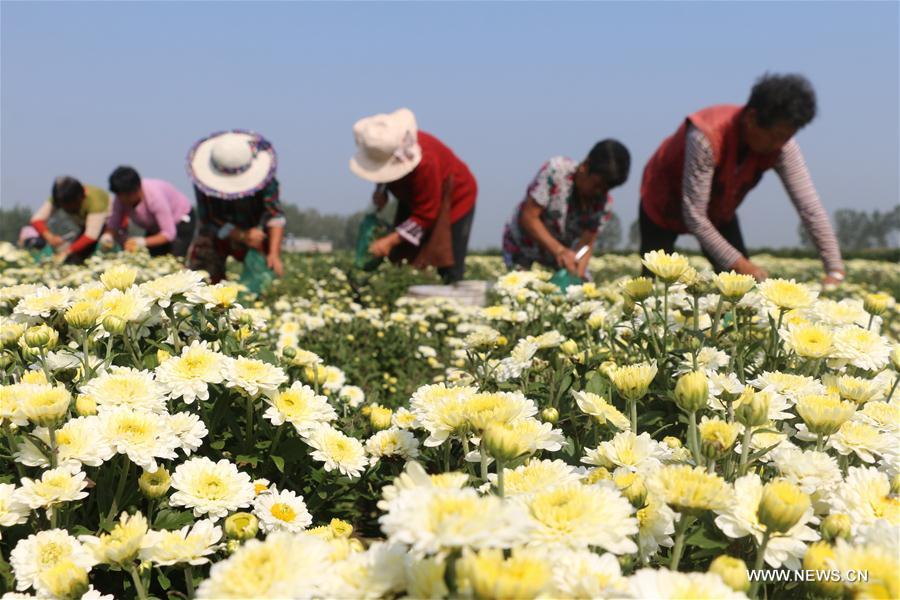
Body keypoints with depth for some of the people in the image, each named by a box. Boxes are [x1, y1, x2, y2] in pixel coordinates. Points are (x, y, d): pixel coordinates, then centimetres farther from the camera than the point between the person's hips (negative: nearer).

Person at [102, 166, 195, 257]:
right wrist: (107, 236, -33)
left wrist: (142, 242, -48)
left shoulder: (154, 196, -36)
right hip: (155, 228, 6)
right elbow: (113, 224, -11)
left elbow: (169, 234, -37)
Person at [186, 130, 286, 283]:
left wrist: (274, 254, -44)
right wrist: (243, 236, -36)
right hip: (215, 236, 0)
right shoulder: (205, 180, -26)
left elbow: (276, 216, -32)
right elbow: (209, 220, -23)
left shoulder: (263, 177, -28)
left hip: (254, 233, 0)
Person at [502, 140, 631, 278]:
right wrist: (559, 250, -35)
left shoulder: (604, 202, -15)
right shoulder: (555, 170, -27)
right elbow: (529, 217, -26)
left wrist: (577, 276, -32)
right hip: (522, 248, -4)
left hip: (564, 254, 4)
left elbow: (586, 244, -14)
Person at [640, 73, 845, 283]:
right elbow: (694, 215, -36)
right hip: (663, 205, -5)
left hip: (719, 210, 5)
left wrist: (835, 270, -30)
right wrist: (738, 263, -38)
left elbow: (811, 208, -23)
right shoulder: (707, 136, -40)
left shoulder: (782, 146, -24)